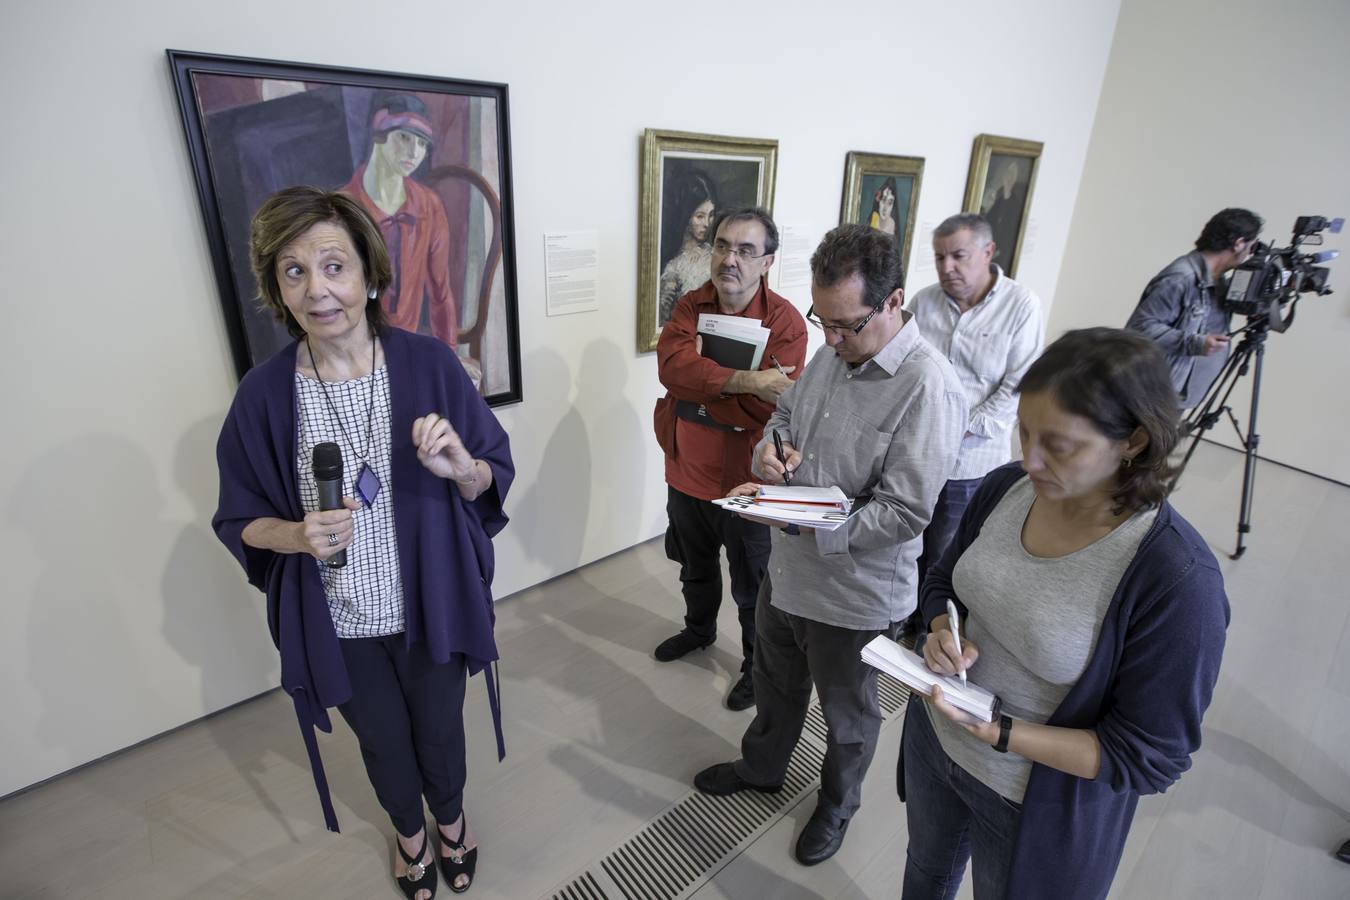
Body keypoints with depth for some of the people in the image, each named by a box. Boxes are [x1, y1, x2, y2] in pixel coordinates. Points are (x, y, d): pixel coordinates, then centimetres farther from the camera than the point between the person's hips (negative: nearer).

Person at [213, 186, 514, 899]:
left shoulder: (429, 365, -15)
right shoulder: (264, 394, -12)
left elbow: (494, 477, -7)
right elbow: (240, 519, -1)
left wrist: (461, 468, -30)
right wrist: (297, 536, -22)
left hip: (431, 607, 0)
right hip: (337, 621, 1)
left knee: (440, 733, 23)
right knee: (384, 744, 25)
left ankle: (452, 816, 57)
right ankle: (410, 832, 58)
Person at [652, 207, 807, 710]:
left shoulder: (785, 322, -17)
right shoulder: (691, 307, -2)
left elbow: (768, 406, -28)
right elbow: (671, 365, -22)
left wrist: (698, 384, -23)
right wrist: (746, 380, -33)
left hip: (745, 480, -5)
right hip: (687, 472, 6)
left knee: (752, 588, 15)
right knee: (695, 567, 28)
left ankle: (759, 665, 40)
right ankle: (699, 629, 56)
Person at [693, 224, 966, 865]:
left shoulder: (928, 388, -26)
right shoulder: (832, 353, -3)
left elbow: (905, 513, -27)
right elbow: (785, 411, 12)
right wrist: (771, 448, -10)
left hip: (854, 594, -6)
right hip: (787, 570, 7)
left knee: (847, 716, 22)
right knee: (774, 685, 29)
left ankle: (837, 805, 51)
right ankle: (761, 767, 57)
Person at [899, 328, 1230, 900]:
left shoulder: (1178, 579, -31)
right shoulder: (1005, 488, -15)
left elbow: (1150, 758, -22)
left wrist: (998, 734, -31)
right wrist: (942, 632, -18)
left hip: (1042, 806, -4)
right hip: (933, 741, 5)